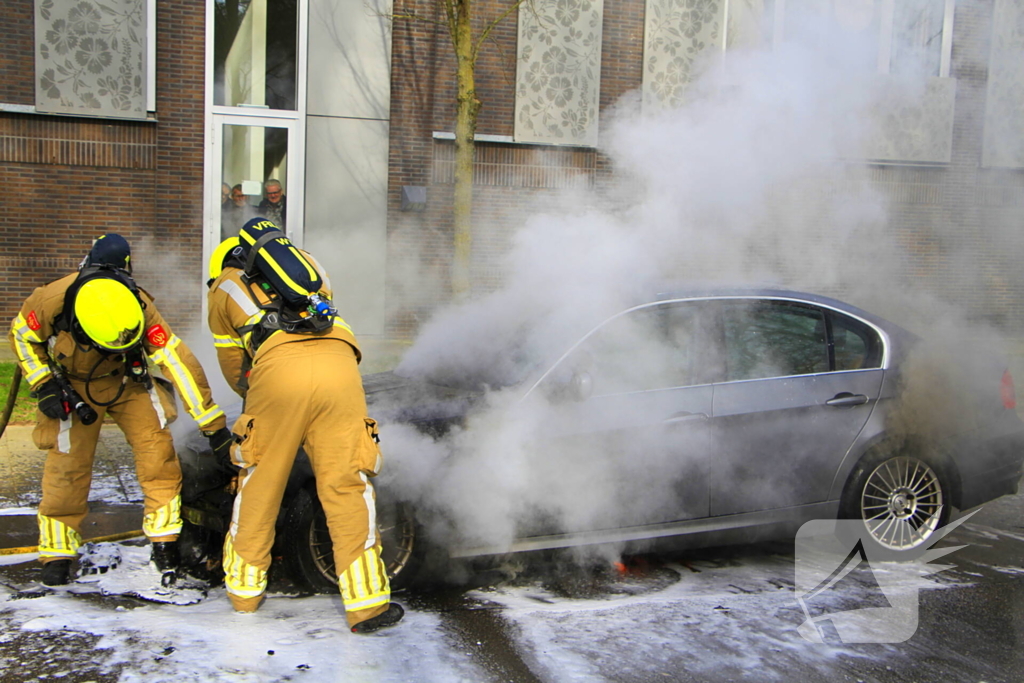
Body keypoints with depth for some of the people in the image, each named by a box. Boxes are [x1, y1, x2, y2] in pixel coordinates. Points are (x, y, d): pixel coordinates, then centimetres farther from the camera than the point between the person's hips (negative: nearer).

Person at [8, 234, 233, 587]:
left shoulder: (140, 307, -31)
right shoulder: (52, 300, -31)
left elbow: (179, 362, -31)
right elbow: (22, 336, -8)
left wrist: (213, 424, -30)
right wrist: (44, 385, -17)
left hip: (126, 379, 1)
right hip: (72, 385, -1)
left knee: (157, 449, -13)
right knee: (67, 464, -5)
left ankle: (165, 541, -1)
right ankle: (56, 552, 14)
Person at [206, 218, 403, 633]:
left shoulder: (223, 289, 28)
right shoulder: (303, 260, 37)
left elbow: (235, 371, 31)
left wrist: (254, 396, 51)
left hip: (279, 368, -2)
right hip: (338, 363, 2)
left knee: (259, 484, 14)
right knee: (347, 487, 3)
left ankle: (244, 588, 28)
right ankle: (367, 605, 4)